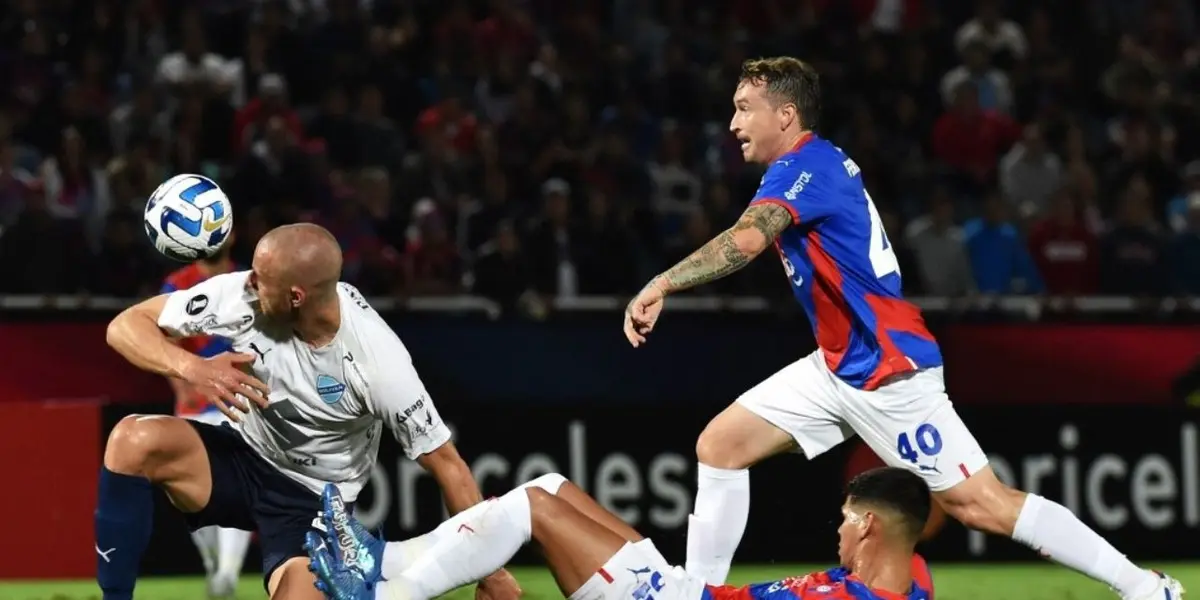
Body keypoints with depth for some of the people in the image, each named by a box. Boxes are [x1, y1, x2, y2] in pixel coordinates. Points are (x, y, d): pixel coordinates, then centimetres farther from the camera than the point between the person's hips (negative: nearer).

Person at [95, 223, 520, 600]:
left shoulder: (377, 362, -28)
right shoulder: (241, 295, -21)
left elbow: (444, 461, -19)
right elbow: (126, 326, -15)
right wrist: (191, 368, -36)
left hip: (314, 503, -2)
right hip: (245, 457, 2)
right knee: (133, 440, -28)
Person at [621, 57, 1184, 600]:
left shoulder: (805, 165, -19)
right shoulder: (817, 165, 10)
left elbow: (745, 241, -38)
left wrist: (660, 286, -43)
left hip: (887, 371, -10)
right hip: (839, 367, 10)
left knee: (979, 504, -7)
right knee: (719, 445, 4)